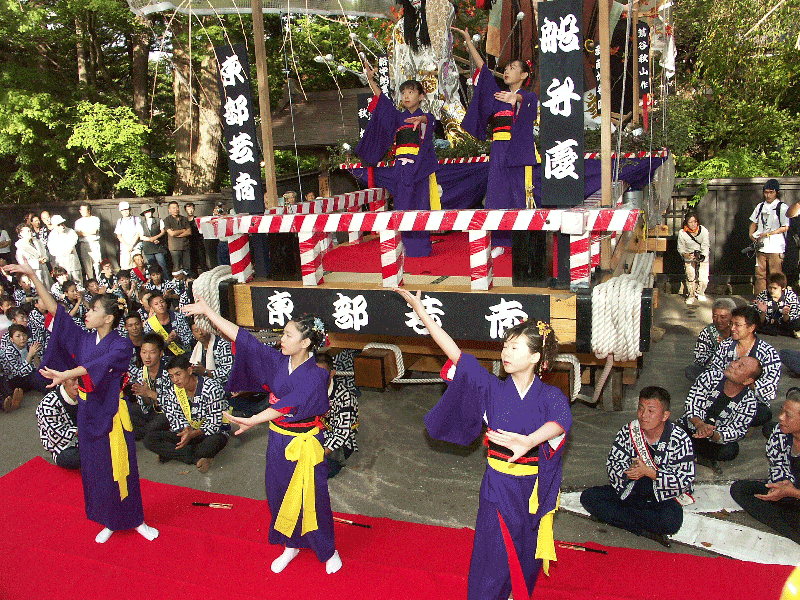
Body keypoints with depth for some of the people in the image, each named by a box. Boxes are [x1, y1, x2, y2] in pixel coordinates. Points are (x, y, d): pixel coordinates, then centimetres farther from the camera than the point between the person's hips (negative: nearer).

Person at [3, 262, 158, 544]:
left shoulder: (121, 345, -12)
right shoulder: (84, 338, 4)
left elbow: (99, 365, -29)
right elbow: (56, 310, 3)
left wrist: (66, 374, -44)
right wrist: (32, 276, 0)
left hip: (111, 411, -5)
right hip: (87, 410, 5)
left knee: (119, 465, 2)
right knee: (94, 467, 12)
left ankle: (136, 520, 19)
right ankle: (109, 521, 29)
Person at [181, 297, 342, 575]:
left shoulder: (315, 376, -21)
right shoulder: (278, 361, -4)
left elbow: (290, 404, -34)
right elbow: (242, 338, -4)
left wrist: (253, 420, -46)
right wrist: (207, 311, -6)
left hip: (303, 444, -6)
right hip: (278, 440, 6)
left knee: (310, 497, 7)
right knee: (280, 494, 17)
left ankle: (328, 550, 30)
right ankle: (291, 545, 40)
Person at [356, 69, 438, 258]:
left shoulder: (424, 117, 4)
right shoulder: (399, 117, 17)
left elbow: (429, 119, -20)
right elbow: (382, 101, 8)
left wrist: (420, 119, -44)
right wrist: (370, 79, -2)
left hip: (418, 165, -4)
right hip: (401, 166, 5)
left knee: (418, 203, -7)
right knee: (402, 203, 3)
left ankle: (420, 247, -3)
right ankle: (405, 247, 7)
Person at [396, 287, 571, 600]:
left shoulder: (550, 396, -11)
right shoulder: (493, 389, -7)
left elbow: (559, 421, -33)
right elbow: (455, 353, -13)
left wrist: (528, 441, -56)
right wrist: (420, 310, -19)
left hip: (533, 490, 0)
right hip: (498, 488, 0)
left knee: (527, 556, 18)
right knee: (493, 559, 4)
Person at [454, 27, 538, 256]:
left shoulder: (529, 96, 4)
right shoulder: (499, 95, 18)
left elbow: (523, 100, -21)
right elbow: (482, 67, 15)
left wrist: (514, 98, -45)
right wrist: (467, 39, 12)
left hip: (520, 150, -5)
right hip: (499, 151, 5)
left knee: (521, 192, -8)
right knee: (497, 193, -1)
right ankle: (500, 242, 2)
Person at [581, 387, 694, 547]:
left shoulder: (680, 440, -12)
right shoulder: (628, 431, -5)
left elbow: (686, 480, -14)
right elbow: (612, 464, -1)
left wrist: (648, 472, -24)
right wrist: (627, 472, -25)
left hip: (664, 497, -3)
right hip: (628, 490, 3)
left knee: (671, 522, -36)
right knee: (588, 497, -16)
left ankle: (621, 513, -12)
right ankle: (645, 530, -19)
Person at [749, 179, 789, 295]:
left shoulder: (783, 207, -2)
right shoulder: (760, 206, 14)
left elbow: (785, 227, -7)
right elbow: (754, 223, 20)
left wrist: (768, 234, -16)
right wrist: (751, 234, 1)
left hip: (776, 247, -5)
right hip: (761, 246, 5)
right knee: (760, 274, 5)